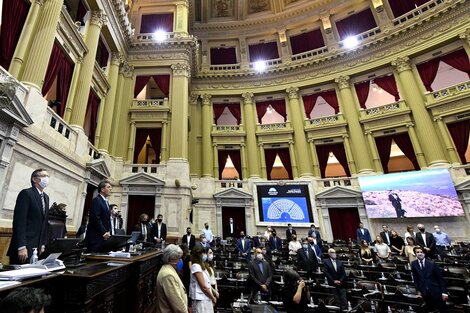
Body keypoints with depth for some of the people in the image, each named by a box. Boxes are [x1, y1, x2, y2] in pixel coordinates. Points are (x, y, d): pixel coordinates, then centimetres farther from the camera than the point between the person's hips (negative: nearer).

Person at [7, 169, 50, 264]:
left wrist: (43, 244, 11)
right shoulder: (26, 193, -10)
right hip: (24, 246, -7)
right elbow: (19, 221, -17)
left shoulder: (46, 197, 14)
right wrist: (21, 247, -21)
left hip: (36, 246, 7)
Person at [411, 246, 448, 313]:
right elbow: (415, 278, 5)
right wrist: (418, 290, 4)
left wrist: (444, 292, -8)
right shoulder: (414, 264, -2)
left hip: (436, 291, -1)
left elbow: (440, 278, -4)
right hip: (424, 292, 2)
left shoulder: (432, 264, -8)